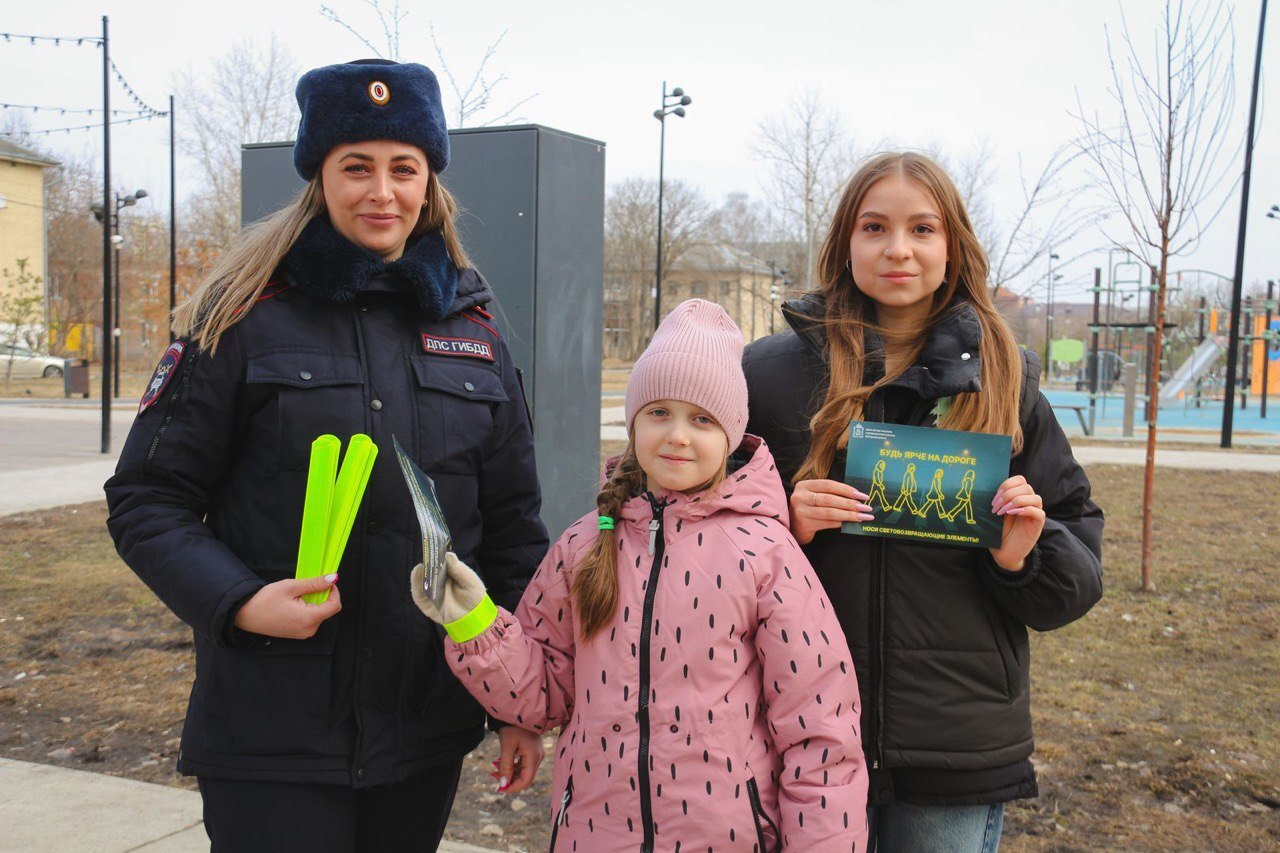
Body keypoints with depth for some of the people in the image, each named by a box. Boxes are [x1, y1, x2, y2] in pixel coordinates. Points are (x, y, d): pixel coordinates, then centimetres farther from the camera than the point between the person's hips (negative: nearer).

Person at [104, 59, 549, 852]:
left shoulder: (473, 330, 5)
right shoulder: (246, 317, -5)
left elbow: (513, 525, 8)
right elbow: (146, 499, -3)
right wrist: (239, 601, -20)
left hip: (427, 730, 4)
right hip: (271, 730, -3)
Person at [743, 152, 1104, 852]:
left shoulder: (1003, 381, 3)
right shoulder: (771, 371, -1)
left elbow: (1079, 559, 8)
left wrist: (1024, 556, -12)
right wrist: (782, 526, -15)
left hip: (960, 745, 1)